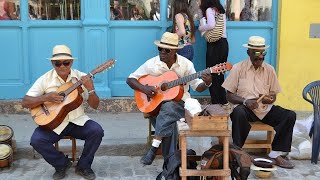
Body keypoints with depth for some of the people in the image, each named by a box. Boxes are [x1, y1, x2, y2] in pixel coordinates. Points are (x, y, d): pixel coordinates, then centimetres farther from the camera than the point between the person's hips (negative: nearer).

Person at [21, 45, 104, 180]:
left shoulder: (81, 78, -2)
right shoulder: (45, 79, -4)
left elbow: (94, 105, -3)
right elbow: (25, 102, -5)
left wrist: (90, 89, -22)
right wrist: (45, 98, -21)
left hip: (77, 121, 1)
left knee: (97, 131, -25)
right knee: (37, 140, -26)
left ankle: (83, 166, -1)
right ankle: (62, 164, 3)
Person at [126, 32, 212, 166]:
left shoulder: (186, 64, -2)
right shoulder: (152, 63, -2)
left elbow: (198, 87, 1)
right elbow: (130, 79, 1)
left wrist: (207, 83, -22)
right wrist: (144, 88, -17)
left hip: (179, 102, -1)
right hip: (156, 103, 1)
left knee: (167, 108, -36)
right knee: (169, 122, -31)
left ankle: (154, 148, -33)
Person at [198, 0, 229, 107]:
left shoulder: (210, 10, -5)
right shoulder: (221, 10, 18)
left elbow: (211, 25, -20)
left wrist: (200, 28, -3)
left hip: (214, 45, -8)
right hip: (224, 43, 8)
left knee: (212, 75, -1)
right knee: (220, 74, 14)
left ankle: (215, 103, 1)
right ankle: (223, 102, 17)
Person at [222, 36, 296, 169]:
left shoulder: (269, 69, 9)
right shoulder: (238, 68, -1)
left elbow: (273, 95, 13)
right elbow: (229, 96, -3)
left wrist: (269, 99, -13)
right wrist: (245, 101, -22)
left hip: (266, 109, 4)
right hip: (246, 108, -4)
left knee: (290, 115, -19)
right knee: (239, 113, -38)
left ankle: (277, 153, -14)